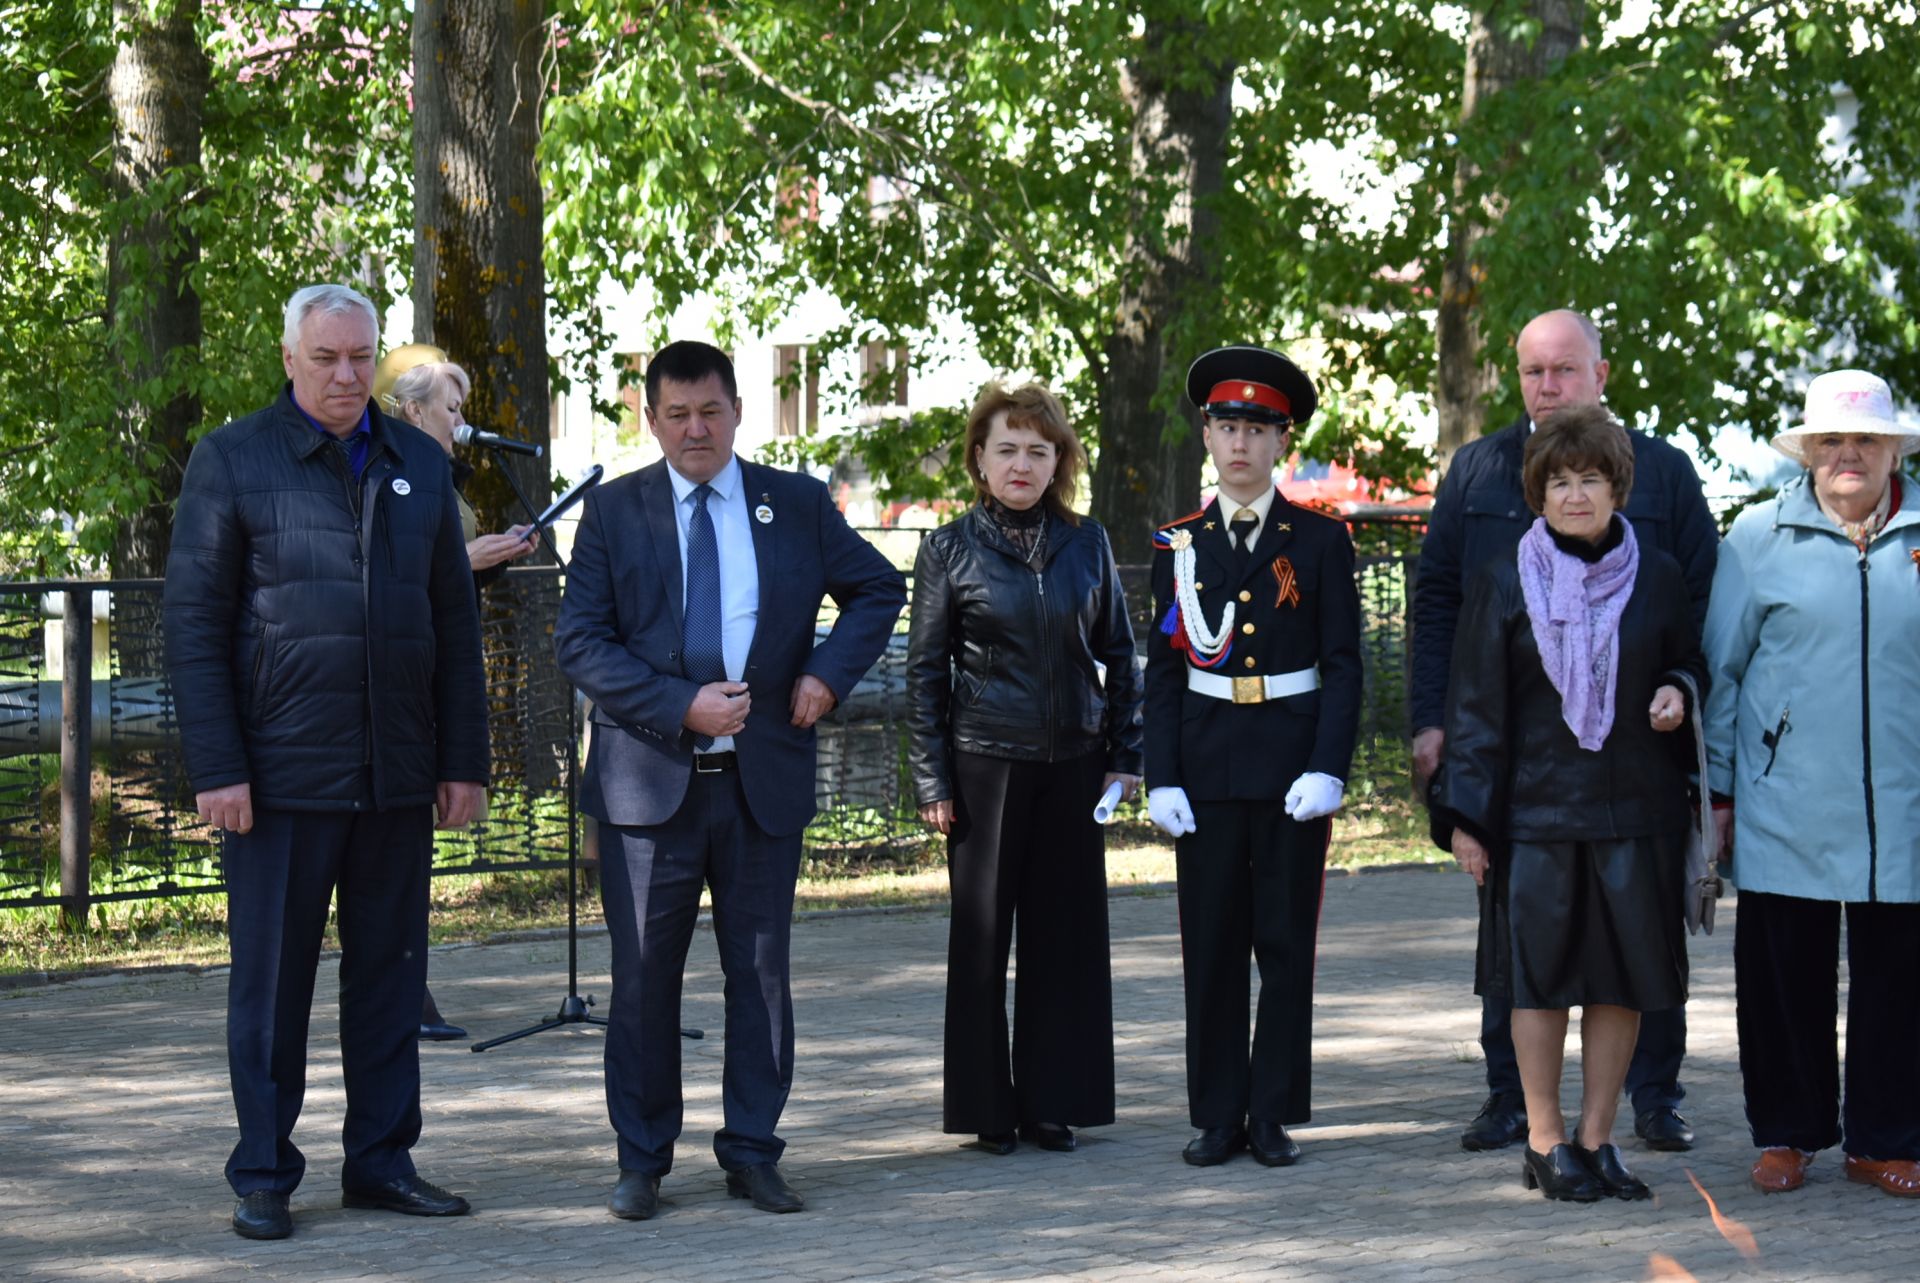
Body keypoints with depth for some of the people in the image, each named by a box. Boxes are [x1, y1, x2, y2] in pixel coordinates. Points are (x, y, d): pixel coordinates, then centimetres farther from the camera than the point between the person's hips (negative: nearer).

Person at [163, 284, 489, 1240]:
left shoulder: (419, 464, 12)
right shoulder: (231, 461, -1)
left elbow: (454, 622, 14)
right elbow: (193, 624, -4)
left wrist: (464, 758, 8)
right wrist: (216, 768, -11)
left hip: (398, 778, 4)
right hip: (282, 774, -4)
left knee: (390, 973, 9)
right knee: (272, 981, 1)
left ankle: (382, 1161, 18)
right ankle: (262, 1178, 9)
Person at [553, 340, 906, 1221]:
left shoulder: (797, 504, 6)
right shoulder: (613, 511, 1)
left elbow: (879, 590, 17)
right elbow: (578, 642, -5)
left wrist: (829, 674, 0)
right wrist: (681, 708, -16)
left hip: (764, 778, 2)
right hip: (650, 782, -1)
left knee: (761, 972, 7)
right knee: (644, 979, 4)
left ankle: (751, 1151, 17)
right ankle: (642, 1159, 14)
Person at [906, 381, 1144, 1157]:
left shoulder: (1087, 544, 6)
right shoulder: (950, 550, 0)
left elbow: (1119, 655, 11)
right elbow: (926, 672, 1)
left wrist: (1124, 756, 5)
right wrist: (932, 781, -4)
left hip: (1072, 765, 3)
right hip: (985, 764, -2)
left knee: (1067, 932, 5)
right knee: (982, 933, 2)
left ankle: (1053, 1100, 14)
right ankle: (989, 1108, 11)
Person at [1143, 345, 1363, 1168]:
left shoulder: (1320, 543, 3)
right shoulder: (1179, 545, 7)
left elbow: (1343, 665, 0)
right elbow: (1163, 672, 6)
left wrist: (1327, 768, -11)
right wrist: (1162, 779, -3)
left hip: (1292, 764, -1)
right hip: (1206, 764, 1)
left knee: (1287, 943, 2)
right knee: (1211, 944, 4)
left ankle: (1274, 1113, 10)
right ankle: (1218, 1115, 11)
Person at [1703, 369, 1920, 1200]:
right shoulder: (1760, 538, 4)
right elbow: (1720, 670, 7)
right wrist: (1719, 790, 4)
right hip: (1786, 811, -1)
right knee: (1783, 975, 6)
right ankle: (1786, 1132, 19)